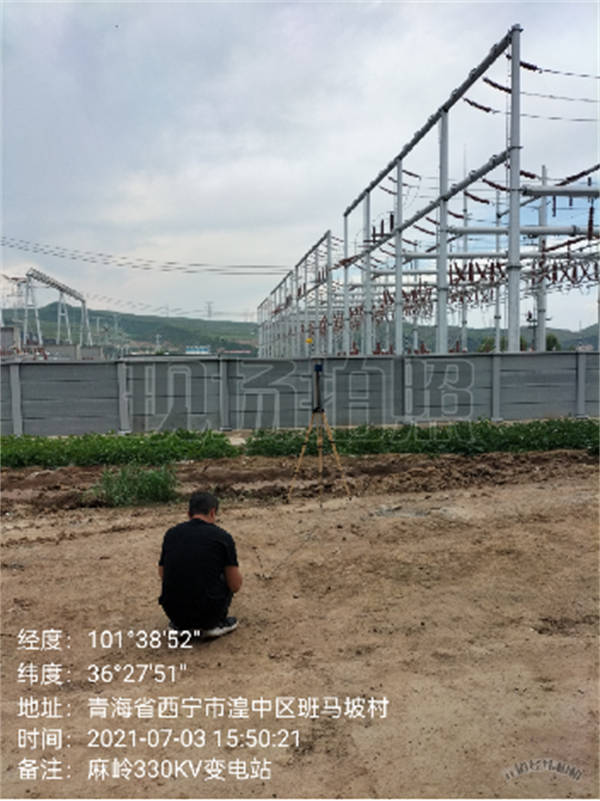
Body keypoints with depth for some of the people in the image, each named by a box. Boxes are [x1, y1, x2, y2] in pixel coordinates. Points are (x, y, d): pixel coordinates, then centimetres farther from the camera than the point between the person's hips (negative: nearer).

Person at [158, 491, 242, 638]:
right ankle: (213, 624, 11)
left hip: (173, 612, 4)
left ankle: (181, 624, 18)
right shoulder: (222, 537, -5)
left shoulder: (171, 534, 6)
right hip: (207, 611, -3)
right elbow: (235, 585, -2)